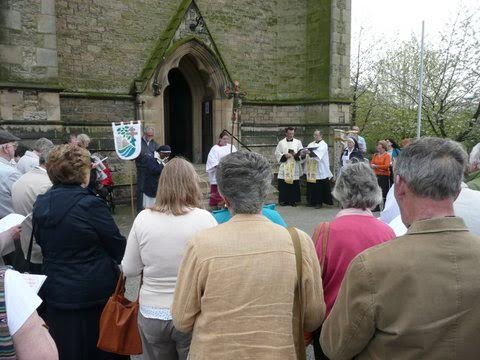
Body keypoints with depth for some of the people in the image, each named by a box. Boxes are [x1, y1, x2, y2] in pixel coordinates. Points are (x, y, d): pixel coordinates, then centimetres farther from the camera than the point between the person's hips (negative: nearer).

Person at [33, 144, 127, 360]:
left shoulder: (41, 203, -2)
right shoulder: (91, 204, -21)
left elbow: (41, 242, 10)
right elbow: (118, 247, -13)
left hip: (55, 294, 6)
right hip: (95, 294, -5)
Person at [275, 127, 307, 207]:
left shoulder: (298, 142, 10)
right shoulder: (281, 143, 8)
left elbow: (302, 153, 2)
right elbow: (277, 153, 5)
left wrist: (297, 154, -19)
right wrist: (284, 155, -11)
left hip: (294, 167, 1)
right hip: (284, 167, 0)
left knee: (294, 185, -1)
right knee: (284, 184, -3)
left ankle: (293, 200, 8)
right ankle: (284, 200, 6)